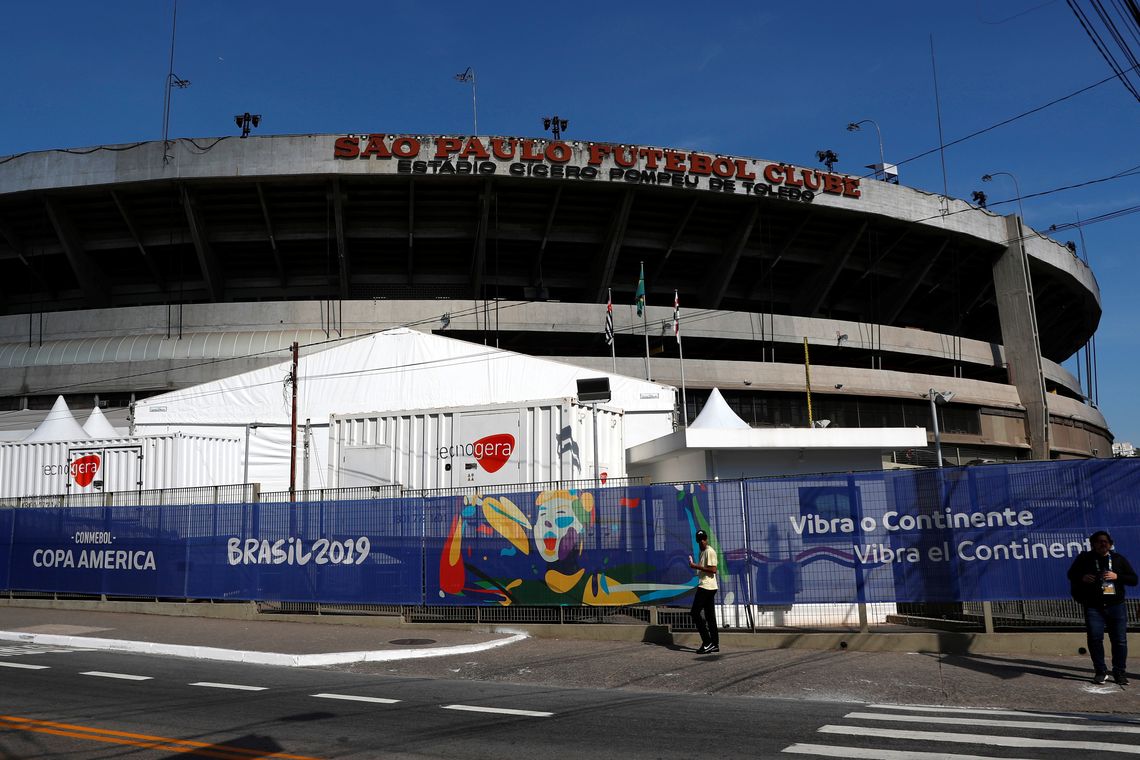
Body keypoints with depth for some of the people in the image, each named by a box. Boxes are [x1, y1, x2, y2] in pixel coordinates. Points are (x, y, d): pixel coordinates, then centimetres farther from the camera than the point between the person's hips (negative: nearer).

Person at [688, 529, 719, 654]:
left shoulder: (710, 551, -12)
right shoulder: (702, 552, 18)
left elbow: (713, 570, -20)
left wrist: (697, 566, -20)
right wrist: (694, 565, 9)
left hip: (706, 587, -10)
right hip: (705, 587, 10)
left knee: (695, 613, -10)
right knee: (710, 616, 10)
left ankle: (707, 642, -10)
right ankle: (715, 644, 12)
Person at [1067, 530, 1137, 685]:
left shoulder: (1118, 559, 8)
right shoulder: (1084, 558, 4)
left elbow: (1133, 579, 6)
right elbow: (1071, 574, 12)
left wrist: (1117, 576, -12)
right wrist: (1082, 578, -9)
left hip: (1116, 606, 1)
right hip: (1093, 607, -1)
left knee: (1120, 640, 2)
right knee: (1095, 638, -4)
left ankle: (1120, 673, 14)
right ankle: (1100, 672, 9)